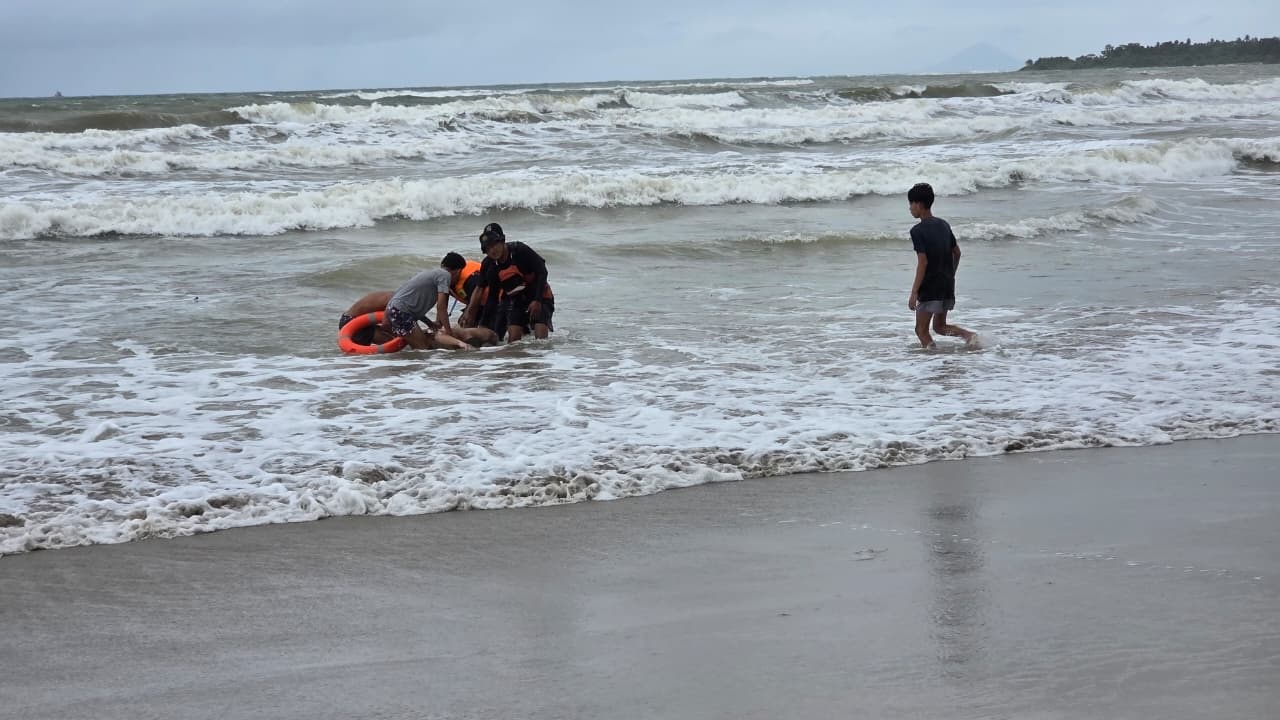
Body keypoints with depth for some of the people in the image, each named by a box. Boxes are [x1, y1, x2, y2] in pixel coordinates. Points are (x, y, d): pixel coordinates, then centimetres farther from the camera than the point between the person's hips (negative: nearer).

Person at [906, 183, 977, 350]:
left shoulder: (918, 231, -15)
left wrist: (914, 292, -18)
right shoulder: (943, 225, 8)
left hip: (930, 287, -8)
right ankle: (970, 335, 1)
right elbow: (957, 252, 15)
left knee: (921, 329, 3)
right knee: (940, 326, 19)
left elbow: (923, 262, -20)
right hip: (947, 285, 8)